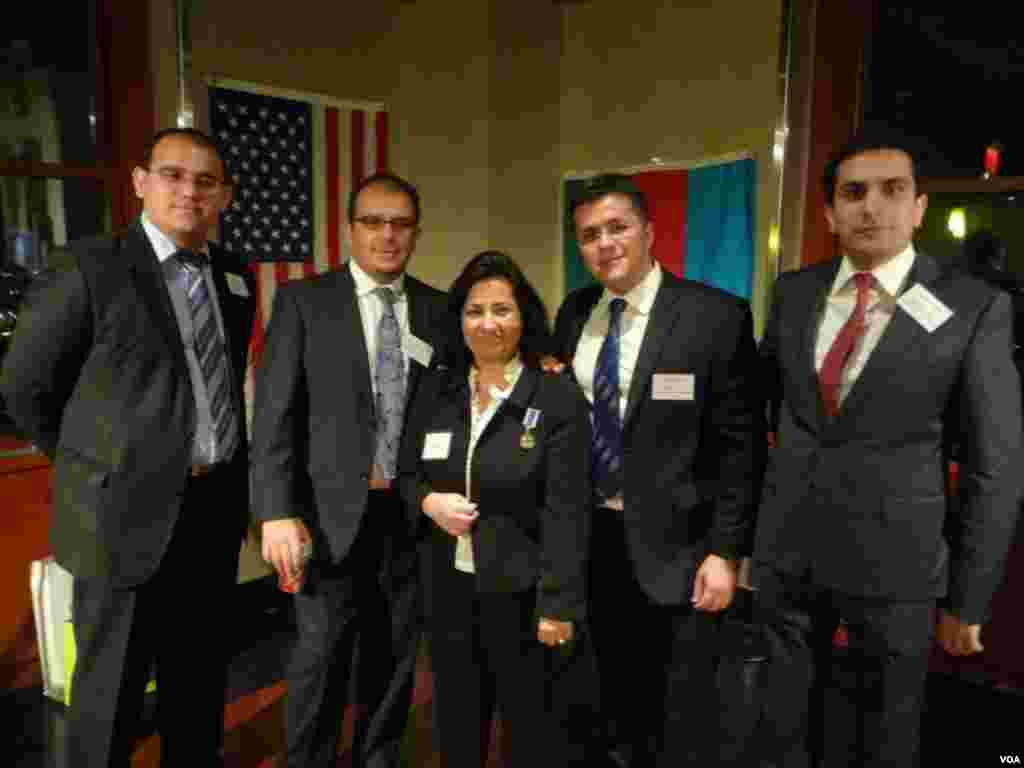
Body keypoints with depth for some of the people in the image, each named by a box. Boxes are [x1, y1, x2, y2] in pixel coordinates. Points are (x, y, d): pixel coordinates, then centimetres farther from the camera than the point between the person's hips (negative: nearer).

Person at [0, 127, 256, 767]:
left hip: (219, 507, 5)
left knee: (201, 678, 21)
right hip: (130, 512, -5)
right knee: (112, 687, 12)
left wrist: (233, 475, 12)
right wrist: (96, 468, 2)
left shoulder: (236, 278, 6)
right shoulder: (92, 269, -11)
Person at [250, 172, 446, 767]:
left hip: (412, 513, 3)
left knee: (394, 662, 16)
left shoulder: (439, 310, 6)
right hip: (334, 513, -2)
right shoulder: (304, 300, -2)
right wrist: (278, 513, -13)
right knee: (320, 663, 7)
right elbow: (275, 413, -7)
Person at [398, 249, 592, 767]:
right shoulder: (435, 391, 2)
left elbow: (566, 511, -14)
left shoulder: (558, 398, -12)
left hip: (522, 595, -4)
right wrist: (427, 502, -12)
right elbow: (406, 476, 10)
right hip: (448, 589, 4)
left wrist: (558, 605, -15)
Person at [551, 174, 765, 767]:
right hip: (589, 539, 5)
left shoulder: (717, 315, -11)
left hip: (673, 546, -4)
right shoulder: (574, 314, 4)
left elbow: (742, 444, -11)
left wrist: (726, 550, -14)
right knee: (612, 705, 23)